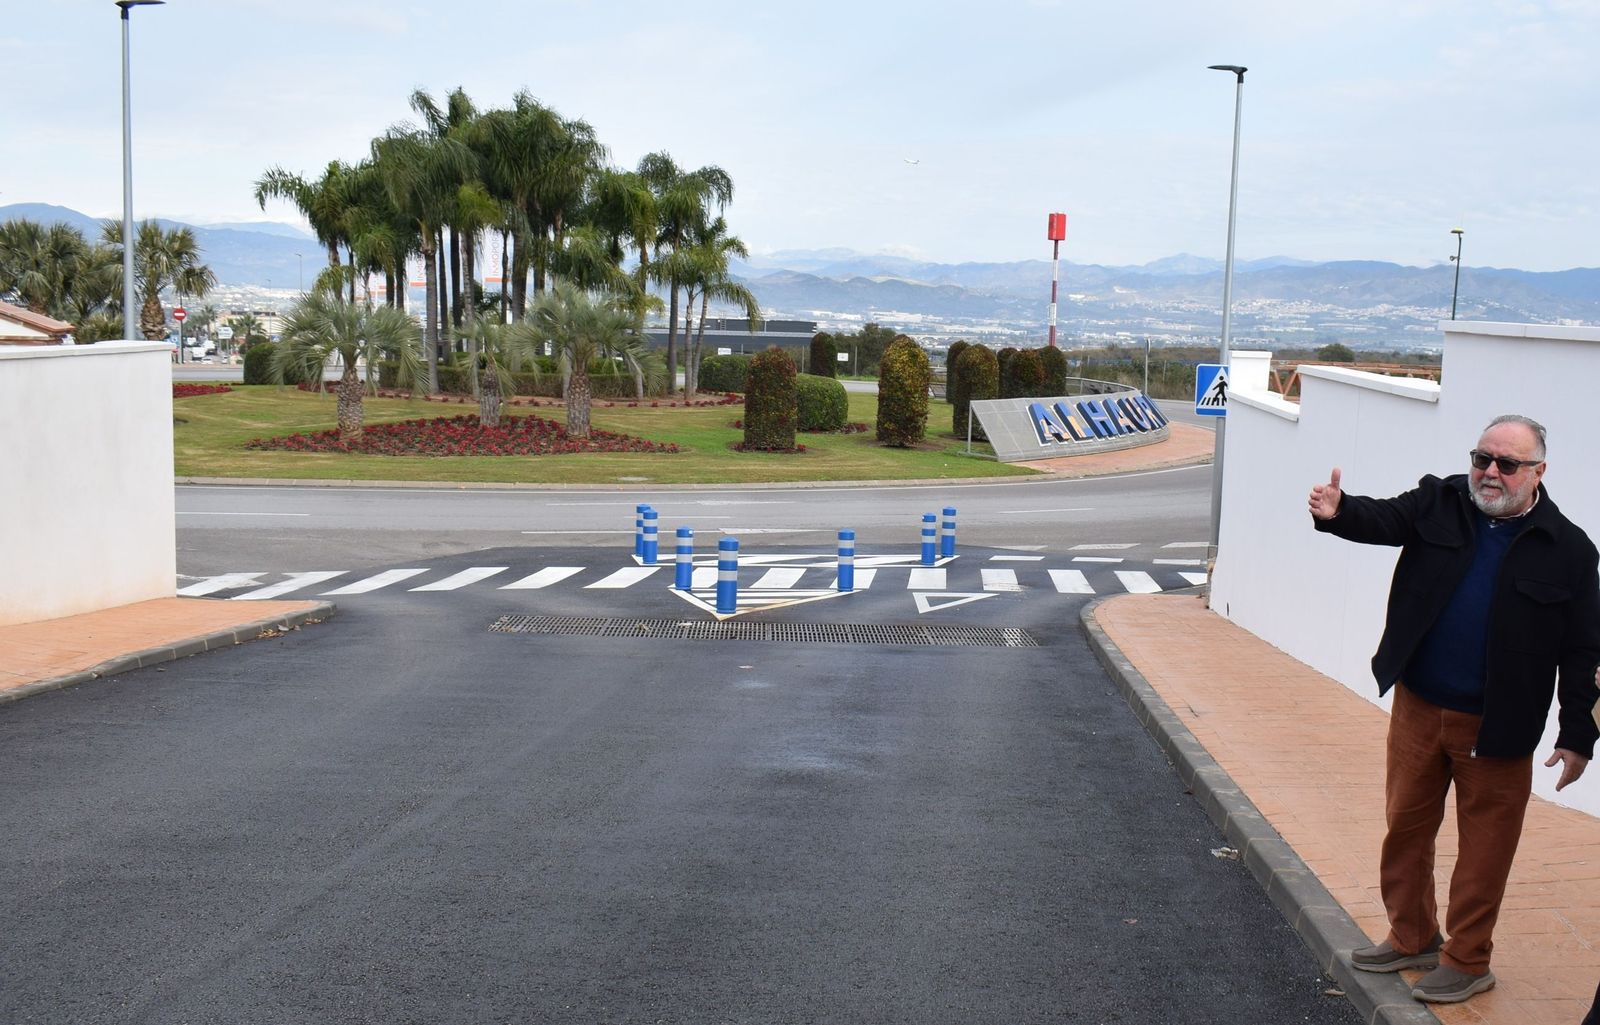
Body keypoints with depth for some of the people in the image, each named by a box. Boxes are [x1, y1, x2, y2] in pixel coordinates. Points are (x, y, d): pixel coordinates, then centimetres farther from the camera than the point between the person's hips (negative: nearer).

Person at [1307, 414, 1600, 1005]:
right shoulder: (1439, 504, 0)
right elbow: (1383, 519, -15)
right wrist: (1337, 512, -38)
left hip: (1497, 727, -3)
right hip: (1417, 709, 3)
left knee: (1484, 847, 7)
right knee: (1406, 828, 15)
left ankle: (1466, 961, 23)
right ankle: (1412, 938, 33)